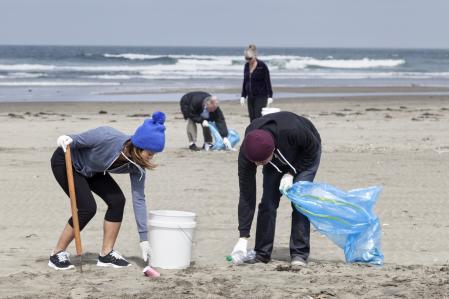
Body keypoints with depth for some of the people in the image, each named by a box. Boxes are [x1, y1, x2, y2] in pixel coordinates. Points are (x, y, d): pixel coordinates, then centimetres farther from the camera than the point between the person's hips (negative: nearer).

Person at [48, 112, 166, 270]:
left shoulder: (137, 166, -19)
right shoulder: (108, 138, -38)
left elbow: (138, 199, -14)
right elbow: (80, 139, -20)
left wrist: (143, 238, -14)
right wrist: (67, 140, -44)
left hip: (91, 170, 6)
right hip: (65, 161, -6)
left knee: (117, 200, -10)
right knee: (87, 208, -18)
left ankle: (106, 254, 3)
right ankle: (57, 254, -3)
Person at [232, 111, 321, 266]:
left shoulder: (292, 130, -46)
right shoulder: (247, 151, -34)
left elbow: (312, 149, -21)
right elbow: (246, 194, -28)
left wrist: (291, 173, -29)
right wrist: (243, 237, -30)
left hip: (305, 156, -3)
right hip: (277, 160, 3)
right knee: (268, 201, -10)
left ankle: (299, 253, -11)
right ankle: (262, 253, 1)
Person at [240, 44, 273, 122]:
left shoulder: (262, 66, -9)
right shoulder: (247, 66, 7)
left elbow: (268, 81, -8)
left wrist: (270, 96, -11)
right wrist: (243, 96, 12)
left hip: (261, 96, -6)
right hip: (250, 97, 6)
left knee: (258, 118, -12)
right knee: (252, 119, 4)